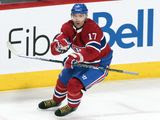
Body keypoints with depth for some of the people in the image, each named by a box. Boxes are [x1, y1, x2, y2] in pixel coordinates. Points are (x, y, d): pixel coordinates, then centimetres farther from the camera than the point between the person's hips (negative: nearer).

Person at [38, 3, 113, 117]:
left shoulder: (92, 28, -31)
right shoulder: (68, 27, -11)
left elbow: (92, 52, -42)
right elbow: (55, 49, -15)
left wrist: (74, 58, -52)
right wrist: (60, 44, -39)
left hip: (99, 62, -7)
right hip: (83, 60, 7)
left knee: (75, 83, -17)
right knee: (63, 78, 14)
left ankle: (72, 106, 11)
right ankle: (56, 100, 43)